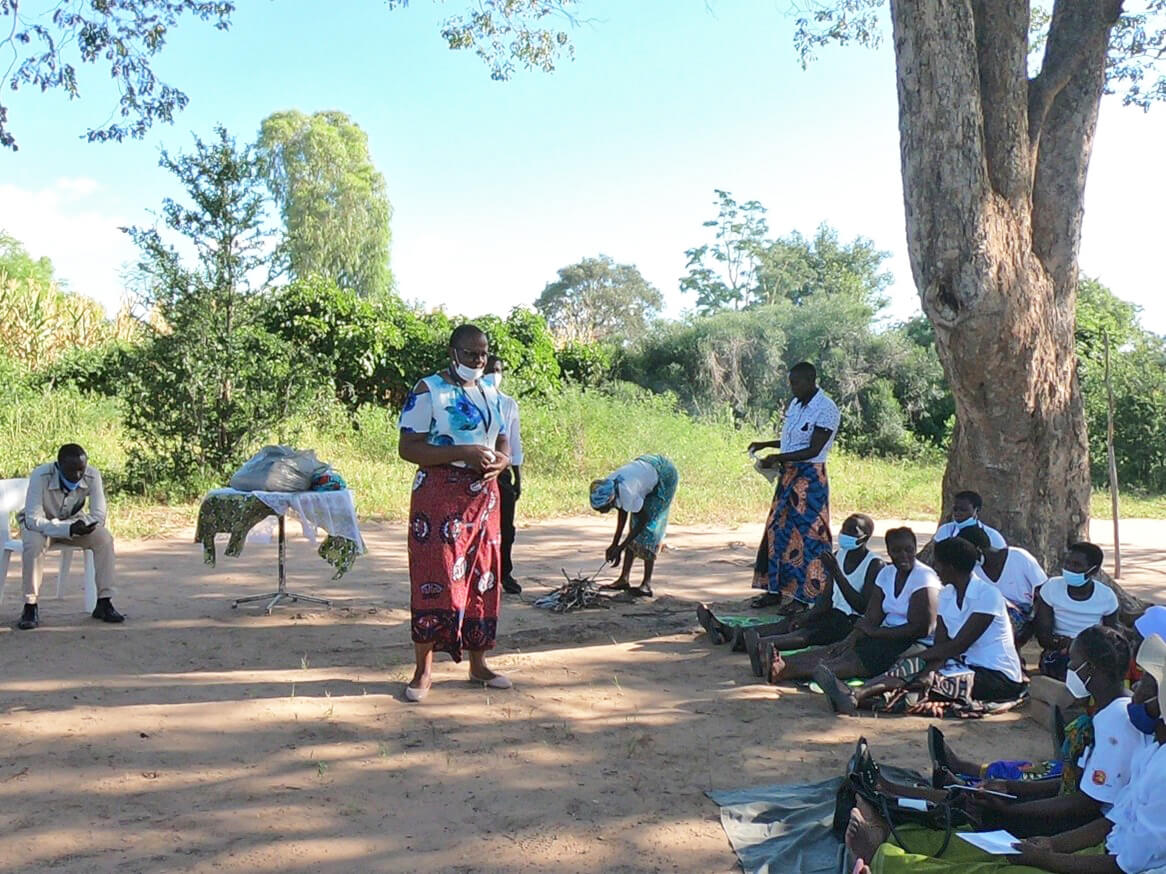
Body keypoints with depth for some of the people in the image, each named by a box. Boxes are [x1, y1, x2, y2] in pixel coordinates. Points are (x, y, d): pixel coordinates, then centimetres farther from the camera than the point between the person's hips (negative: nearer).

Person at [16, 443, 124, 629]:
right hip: (40, 525, -2)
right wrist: (68, 528, -45)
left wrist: (80, 525, -37)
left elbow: (98, 517, -20)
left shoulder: (92, 476, -23)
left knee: (104, 538, -24)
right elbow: (33, 519, -34)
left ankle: (104, 603, -16)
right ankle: (30, 607, -21)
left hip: (73, 523, 2)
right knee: (33, 543, -35)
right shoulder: (40, 476, -31)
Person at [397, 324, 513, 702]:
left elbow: (503, 442, 20)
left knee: (482, 578, 8)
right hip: (439, 497, -6)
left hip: (483, 496, 6)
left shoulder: (490, 394, 14)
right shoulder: (428, 391, -5)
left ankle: (478, 663, 19)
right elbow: (408, 447, -13)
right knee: (435, 579, -8)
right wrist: (463, 453, -21)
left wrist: (500, 461, -5)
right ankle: (424, 669, 2)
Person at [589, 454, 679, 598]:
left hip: (665, 476, -8)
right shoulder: (605, 489, -15)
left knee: (649, 526, -14)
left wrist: (620, 548, -20)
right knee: (634, 525, 5)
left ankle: (647, 584, -14)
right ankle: (625, 578, 7)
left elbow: (643, 520, -24)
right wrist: (614, 544, 1)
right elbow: (622, 512, 2)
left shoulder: (627, 493, -37)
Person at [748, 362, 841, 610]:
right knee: (778, 530, 10)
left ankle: (803, 597, 3)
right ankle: (774, 590, 19)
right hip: (788, 475, 8)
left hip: (810, 479, -8)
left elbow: (813, 450, -19)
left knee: (805, 535, -4)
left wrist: (778, 457, -23)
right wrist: (765, 444, 9)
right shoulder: (796, 404, 11)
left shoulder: (826, 409, -14)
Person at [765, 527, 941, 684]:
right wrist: (852, 638, -17)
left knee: (855, 659, -28)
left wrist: (875, 632, -15)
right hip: (888, 637, 7)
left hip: (916, 646, -7)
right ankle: (783, 663, -39)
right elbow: (870, 618, 3)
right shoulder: (887, 574, 10)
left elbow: (922, 628, -19)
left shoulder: (924, 578, -11)